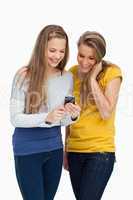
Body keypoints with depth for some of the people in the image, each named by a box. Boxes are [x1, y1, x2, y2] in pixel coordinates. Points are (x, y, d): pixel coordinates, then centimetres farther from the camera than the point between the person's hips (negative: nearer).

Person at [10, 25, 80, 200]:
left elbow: (62, 121, 6)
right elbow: (15, 118, -14)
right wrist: (46, 118, -28)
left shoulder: (67, 78, 2)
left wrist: (72, 116, -17)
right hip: (27, 150, -5)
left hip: (54, 148, 5)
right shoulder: (24, 76, -13)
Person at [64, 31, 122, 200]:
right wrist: (66, 149, 12)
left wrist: (92, 78, -15)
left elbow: (106, 113, -15)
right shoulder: (72, 73, 5)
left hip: (100, 151, -4)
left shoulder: (111, 72, -7)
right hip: (75, 150, 4)